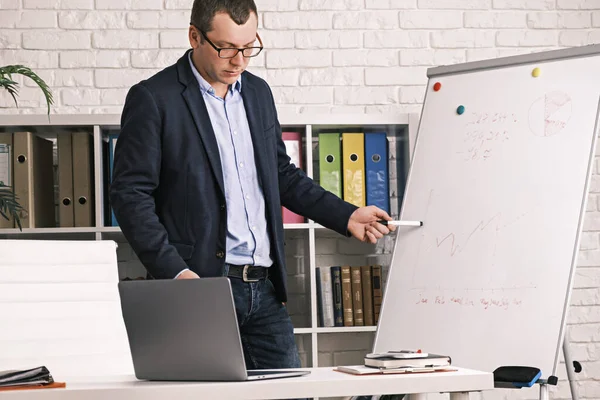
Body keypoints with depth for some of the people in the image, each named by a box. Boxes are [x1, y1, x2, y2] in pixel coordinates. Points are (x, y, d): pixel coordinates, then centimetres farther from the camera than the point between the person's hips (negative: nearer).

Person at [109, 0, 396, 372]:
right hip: (200, 288, -6)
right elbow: (130, 194, -9)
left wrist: (347, 216, 13)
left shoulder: (258, 92, 15)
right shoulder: (153, 99, -6)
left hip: (265, 288, 6)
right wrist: (174, 271, -19)